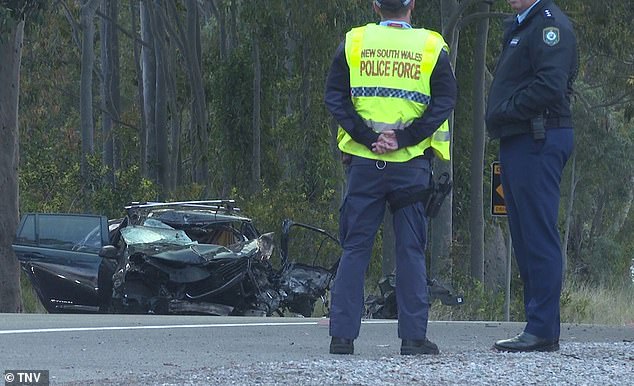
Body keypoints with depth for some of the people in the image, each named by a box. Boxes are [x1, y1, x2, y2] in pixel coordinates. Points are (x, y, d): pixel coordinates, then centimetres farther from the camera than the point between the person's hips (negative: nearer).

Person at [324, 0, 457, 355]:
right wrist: (402, 138, -10)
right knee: (412, 251, 4)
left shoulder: (353, 43, 4)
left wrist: (367, 136, -7)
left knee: (355, 249, 6)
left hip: (364, 163, 1)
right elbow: (445, 101, -7)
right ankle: (414, 336, 1)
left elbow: (335, 97, -2)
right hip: (411, 165, -1)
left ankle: (342, 335, 2)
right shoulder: (431, 47, 2)